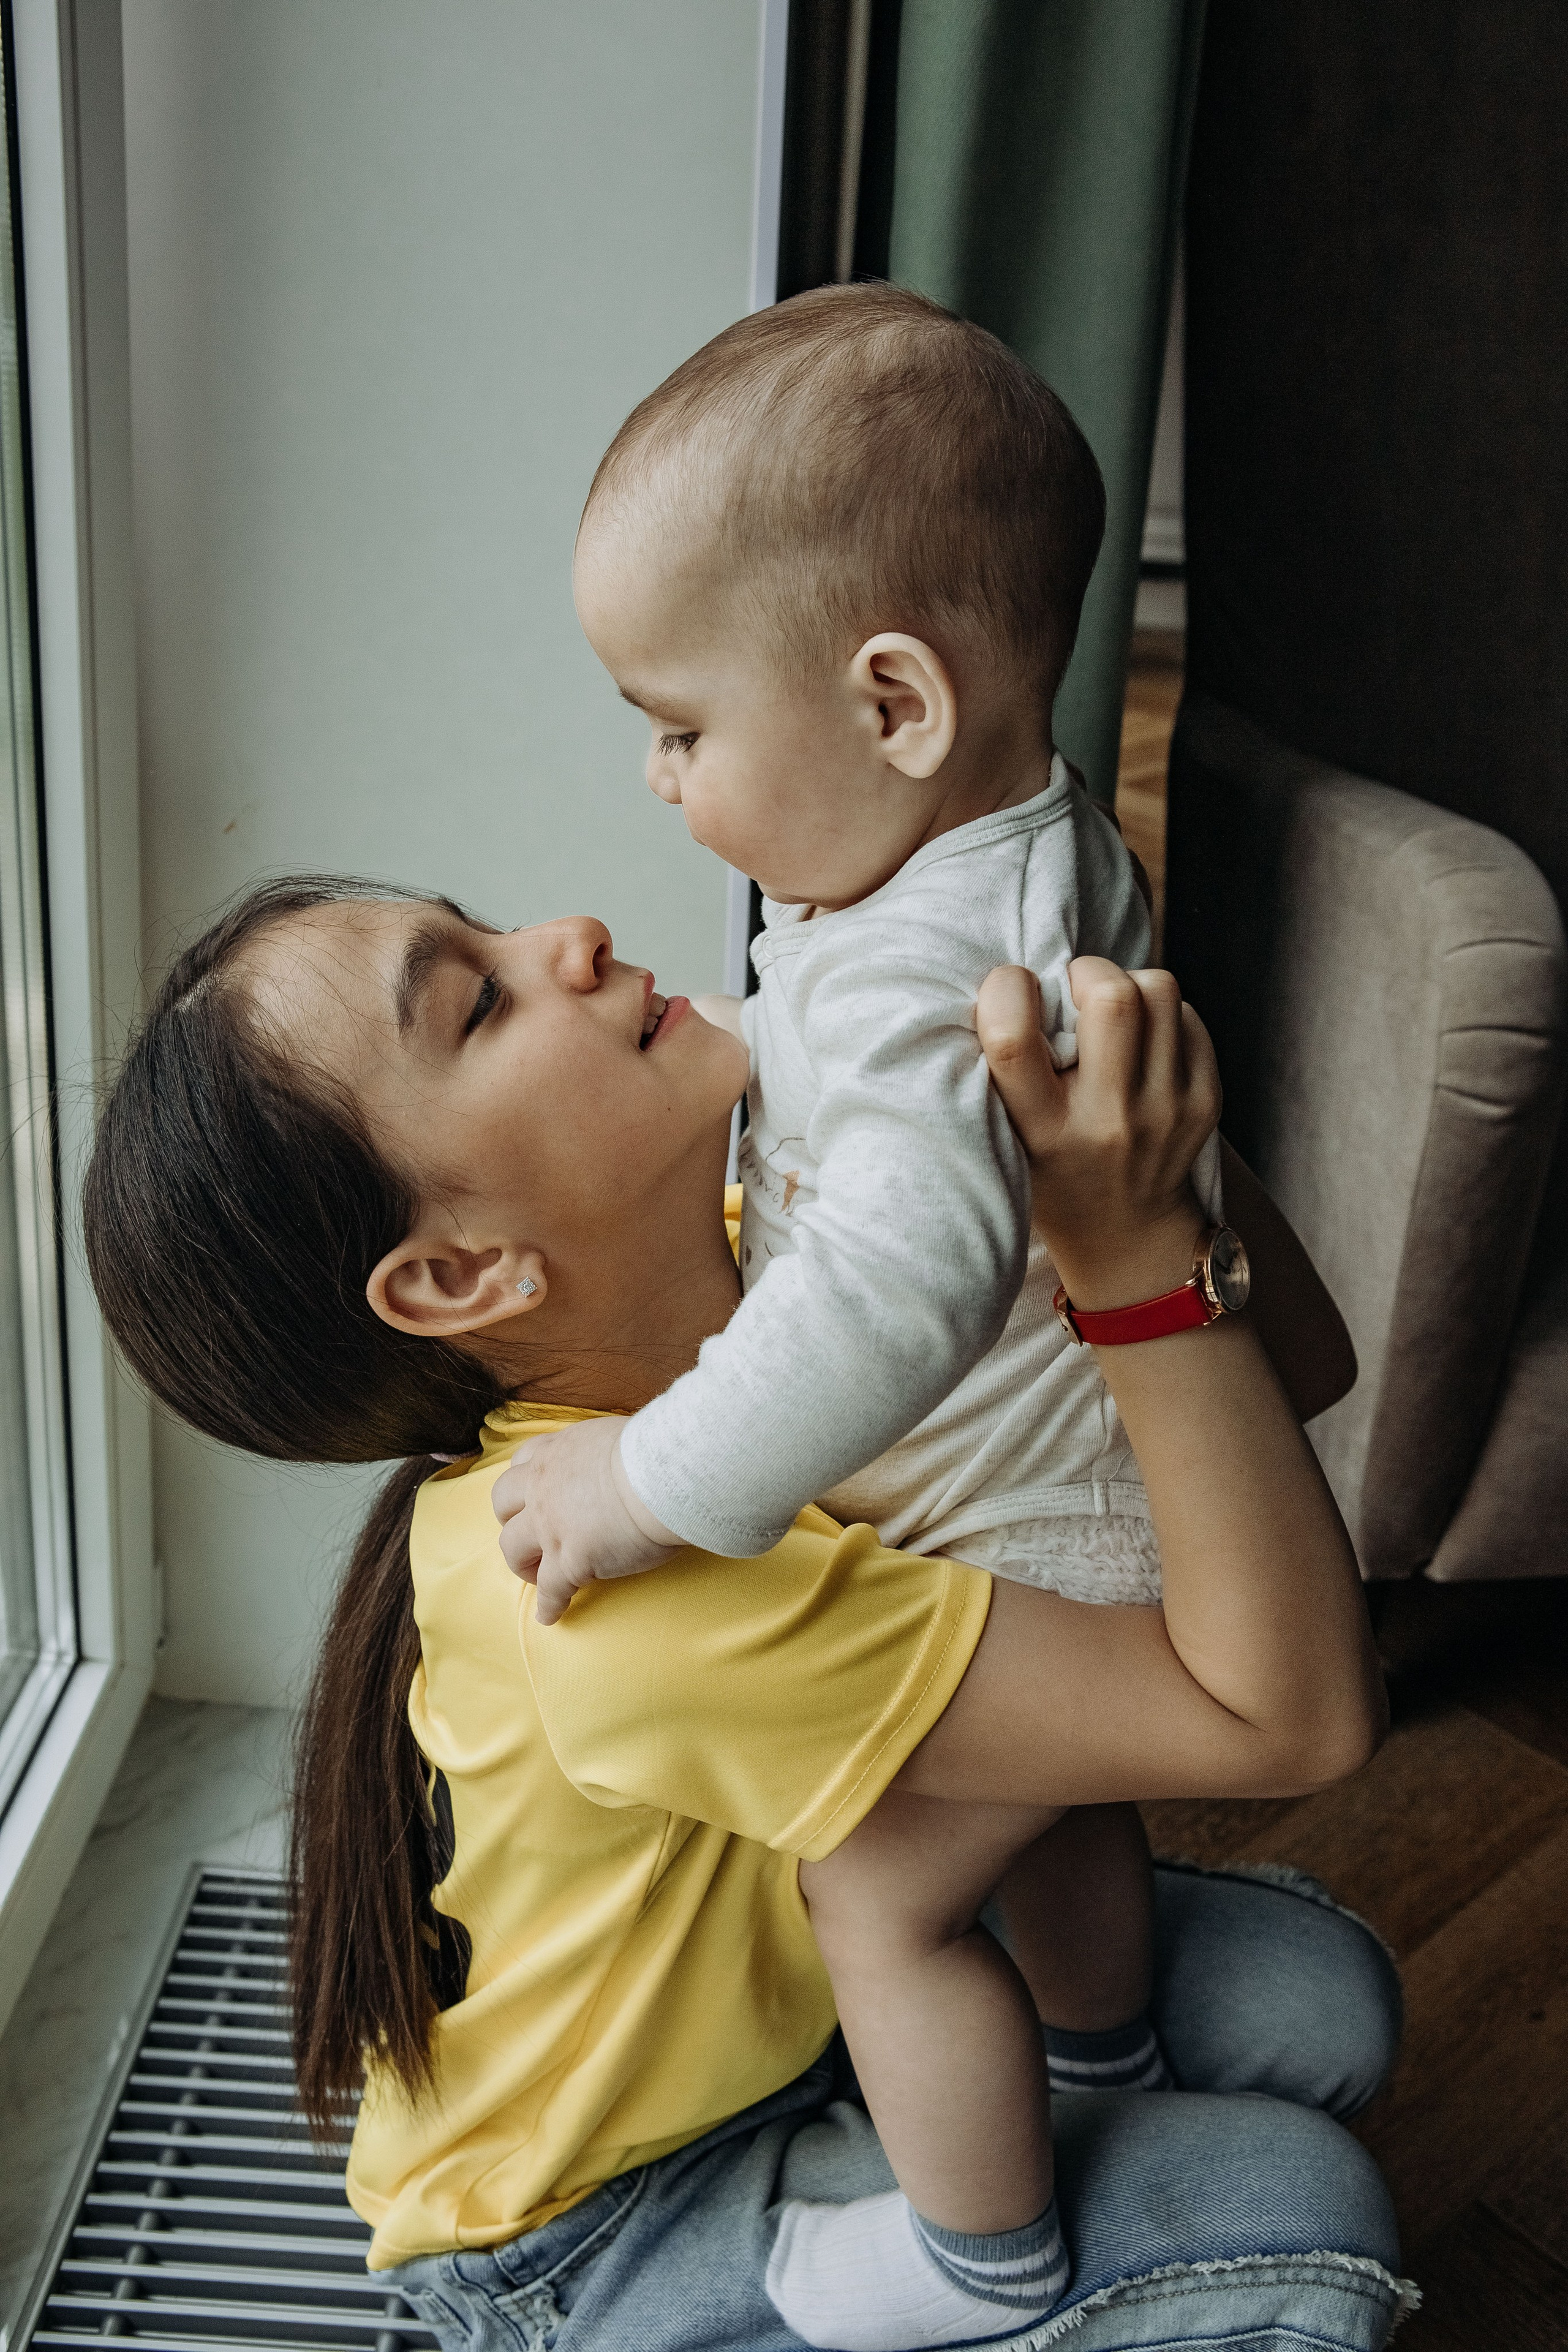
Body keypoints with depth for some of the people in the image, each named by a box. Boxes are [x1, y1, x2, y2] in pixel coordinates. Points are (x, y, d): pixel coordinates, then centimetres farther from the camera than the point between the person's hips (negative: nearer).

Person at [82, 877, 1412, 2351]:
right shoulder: (609, 1584, -40)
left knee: (1317, 1997, -1)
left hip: (787, 1992, 7)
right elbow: (1293, 1713, -36)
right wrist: (1138, 1243, -41)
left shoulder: (725, 1259, -17)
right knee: (1297, 2212, -15)